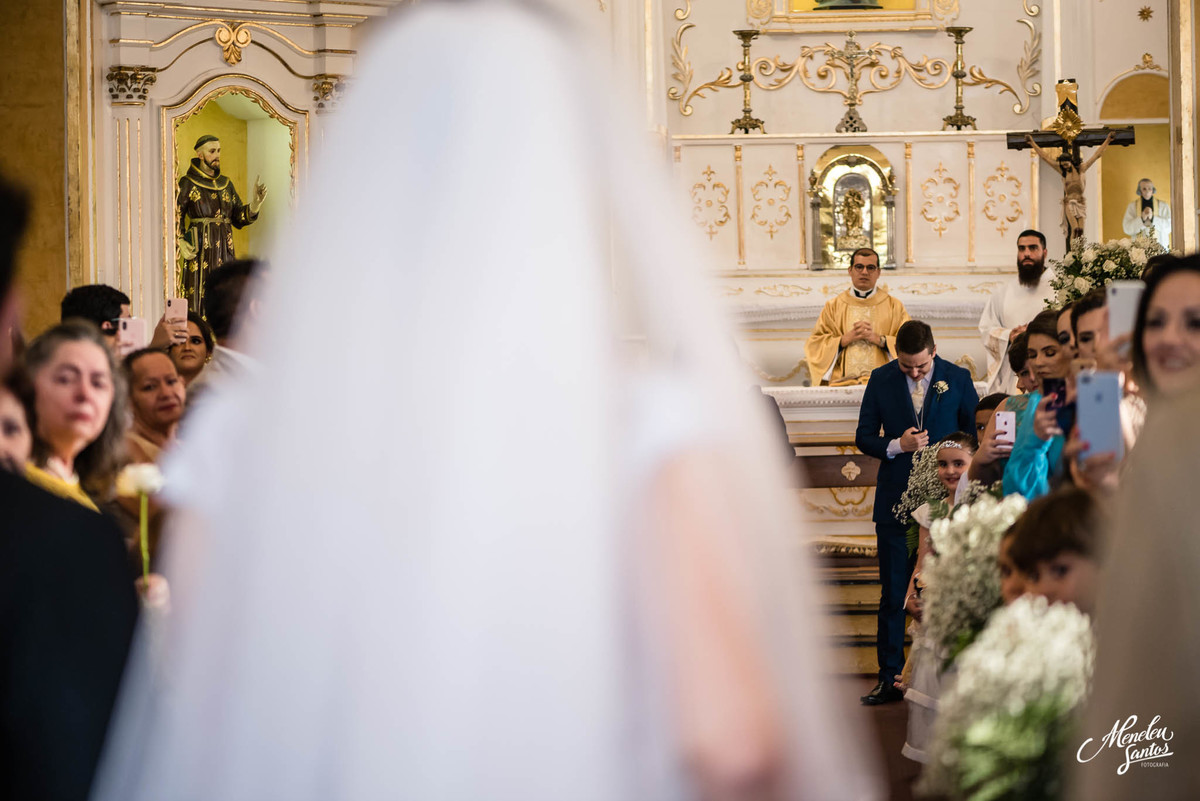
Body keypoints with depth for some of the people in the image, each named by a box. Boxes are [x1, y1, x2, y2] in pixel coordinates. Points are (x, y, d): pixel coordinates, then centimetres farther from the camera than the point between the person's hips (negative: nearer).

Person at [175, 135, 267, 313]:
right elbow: (175, 217, -7)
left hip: (225, 250, 5)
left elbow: (238, 218, 11)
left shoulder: (226, 184, 14)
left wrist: (254, 205, -6)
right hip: (200, 249, -5)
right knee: (199, 298, -7)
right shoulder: (187, 183, -1)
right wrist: (181, 243, -21)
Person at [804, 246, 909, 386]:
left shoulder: (894, 306, 17)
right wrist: (847, 338, -4)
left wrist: (878, 338, -5)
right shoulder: (833, 306, 18)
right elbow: (814, 345, 10)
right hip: (842, 381, 0)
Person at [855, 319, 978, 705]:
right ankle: (889, 678, 11)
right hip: (896, 502, 1)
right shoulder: (881, 380, 0)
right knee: (893, 594, 4)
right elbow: (864, 437, 5)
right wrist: (896, 446, -14)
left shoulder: (957, 379, -2)